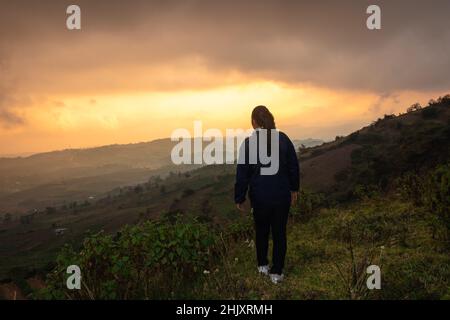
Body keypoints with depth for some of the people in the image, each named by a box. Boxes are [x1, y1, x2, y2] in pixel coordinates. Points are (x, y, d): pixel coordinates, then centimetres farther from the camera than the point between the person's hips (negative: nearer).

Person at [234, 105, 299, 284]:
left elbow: (242, 174, -8)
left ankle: (263, 265, 32)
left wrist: (239, 198, 2)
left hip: (260, 197, -1)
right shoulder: (283, 139, -3)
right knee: (279, 233, 9)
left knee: (261, 231, 19)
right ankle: (277, 272, 14)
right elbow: (294, 166, 4)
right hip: (282, 195, 1)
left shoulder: (248, 143, -11)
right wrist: (294, 188, 17)